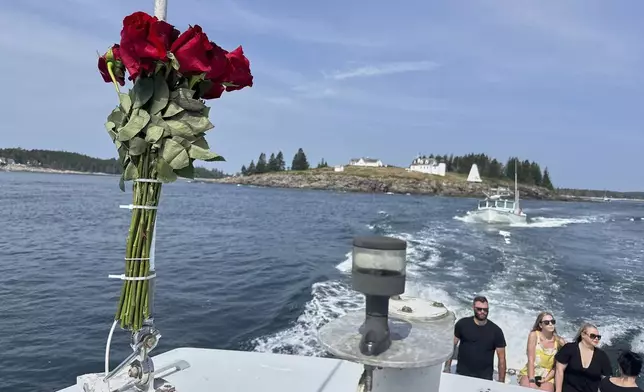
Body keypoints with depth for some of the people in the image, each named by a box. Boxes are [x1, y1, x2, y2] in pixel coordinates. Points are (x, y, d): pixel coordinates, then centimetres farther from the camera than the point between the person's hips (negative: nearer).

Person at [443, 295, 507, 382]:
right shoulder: (462, 324, -6)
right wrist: (447, 368, -3)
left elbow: (501, 358, -2)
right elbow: (452, 346, 1)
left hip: (485, 378, 0)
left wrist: (501, 382, -4)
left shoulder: (496, 331, -5)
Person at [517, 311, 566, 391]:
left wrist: (546, 379, -13)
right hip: (529, 373, -1)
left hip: (548, 376, 1)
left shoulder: (559, 341, -4)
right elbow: (531, 360, -13)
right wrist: (531, 381, -20)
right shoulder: (534, 335, -8)